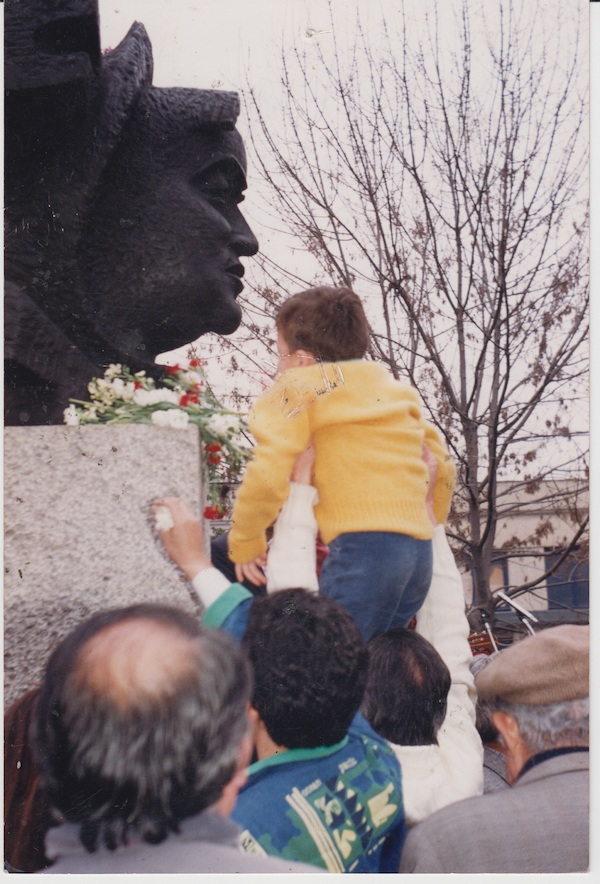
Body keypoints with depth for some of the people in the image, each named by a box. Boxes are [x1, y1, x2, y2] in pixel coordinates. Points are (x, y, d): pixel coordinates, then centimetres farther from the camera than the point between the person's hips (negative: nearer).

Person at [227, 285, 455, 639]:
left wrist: (246, 544, 4)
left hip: (363, 546, -7)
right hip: (420, 552, 8)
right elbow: (443, 466, 25)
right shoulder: (399, 391, 22)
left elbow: (268, 476, -8)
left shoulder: (299, 386, 3)